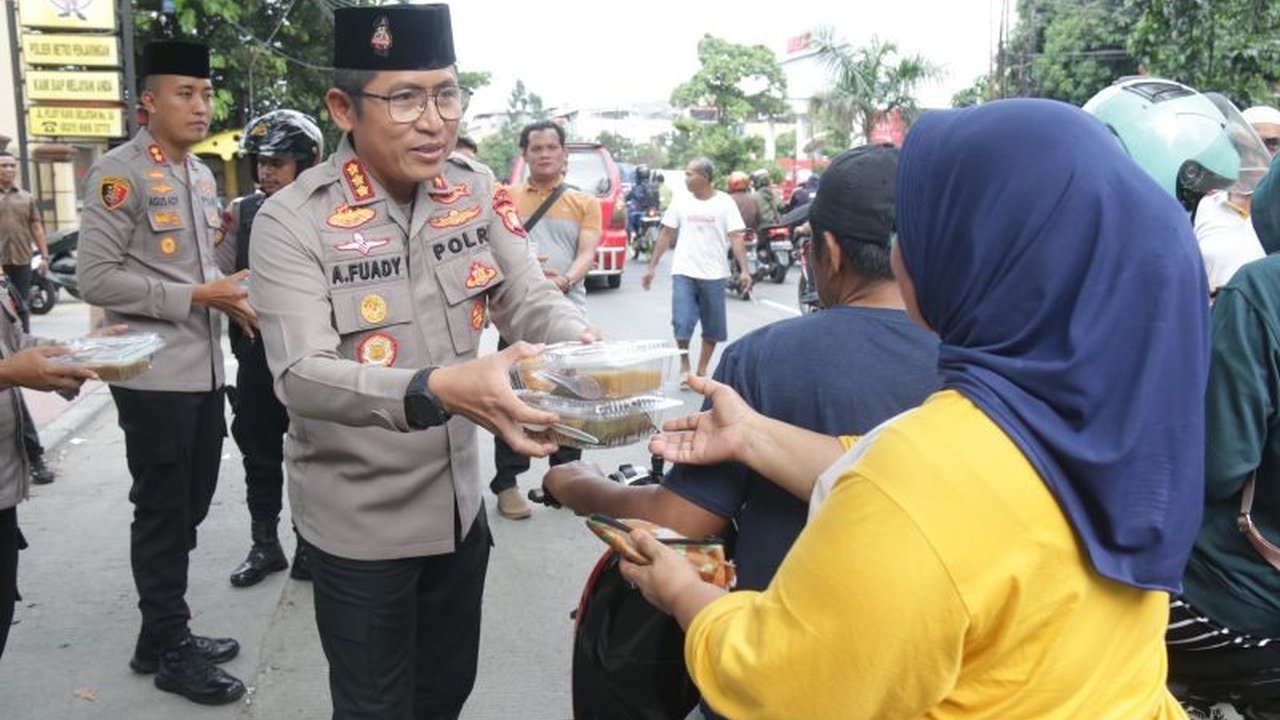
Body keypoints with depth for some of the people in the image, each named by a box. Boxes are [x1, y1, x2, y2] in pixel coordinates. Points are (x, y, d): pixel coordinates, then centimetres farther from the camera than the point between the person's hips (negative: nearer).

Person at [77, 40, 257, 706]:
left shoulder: (201, 174, 14)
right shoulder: (119, 174, -11)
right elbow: (96, 277, -17)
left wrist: (227, 290, 5)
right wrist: (196, 296, -19)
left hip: (205, 370, 8)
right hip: (154, 375, -8)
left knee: (190, 506, 16)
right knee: (161, 512, 4)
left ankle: (163, 633, 31)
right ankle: (169, 648, 19)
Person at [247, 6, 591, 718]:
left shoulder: (477, 191, -4)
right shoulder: (293, 222, -19)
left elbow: (533, 299, -7)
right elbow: (302, 376, -29)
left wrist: (588, 352, -31)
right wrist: (437, 389, -47)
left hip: (459, 501, 5)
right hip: (359, 521, -4)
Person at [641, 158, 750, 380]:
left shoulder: (725, 203, -3)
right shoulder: (681, 202, 5)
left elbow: (736, 238, -6)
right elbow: (666, 235, 9)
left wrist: (744, 270, -16)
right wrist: (651, 266, 6)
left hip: (713, 275, -1)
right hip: (683, 272, 1)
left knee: (712, 328, 7)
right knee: (681, 322, -8)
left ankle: (701, 369, 23)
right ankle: (684, 363, 14)